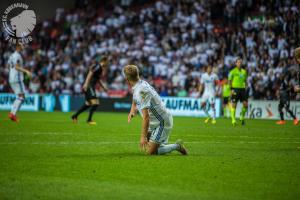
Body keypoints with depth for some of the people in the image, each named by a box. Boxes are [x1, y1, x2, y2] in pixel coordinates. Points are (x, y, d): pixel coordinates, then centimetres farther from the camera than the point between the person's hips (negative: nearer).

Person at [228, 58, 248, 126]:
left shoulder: (244, 71, 13)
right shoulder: (233, 71, -2)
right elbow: (229, 80, -2)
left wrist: (245, 88, 9)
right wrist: (231, 89, -11)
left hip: (242, 89, 4)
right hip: (235, 89, -4)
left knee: (245, 104, -5)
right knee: (233, 105, -4)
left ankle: (242, 116, 16)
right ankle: (233, 120, 2)